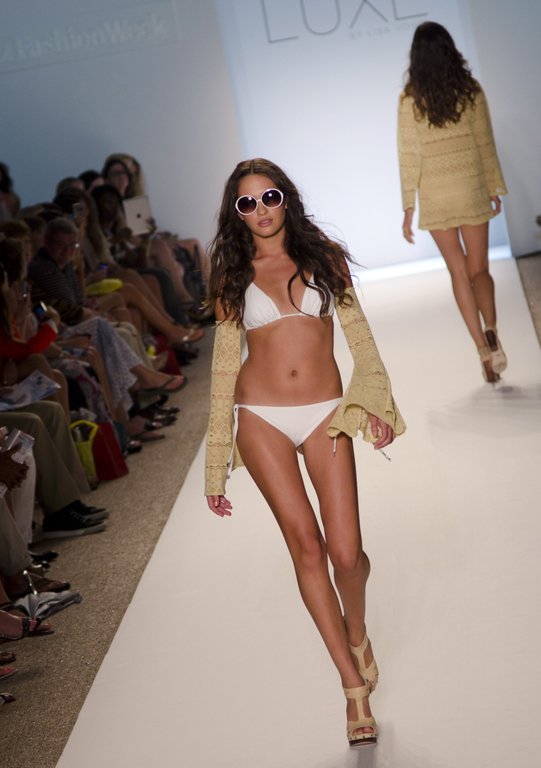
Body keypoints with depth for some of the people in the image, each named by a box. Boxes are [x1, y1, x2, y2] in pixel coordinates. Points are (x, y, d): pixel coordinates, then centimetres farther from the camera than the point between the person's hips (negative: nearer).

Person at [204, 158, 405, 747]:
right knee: (305, 543, -9)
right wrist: (217, 469, 7)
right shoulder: (234, 277, 9)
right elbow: (224, 365, 9)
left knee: (345, 551, -7)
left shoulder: (325, 258, 9)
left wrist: (376, 402, -5)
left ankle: (358, 633, 28)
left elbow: (359, 335, 9)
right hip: (261, 418, 0)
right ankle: (355, 686, 0)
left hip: (324, 415, 0)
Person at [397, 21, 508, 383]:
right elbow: (485, 143, 2)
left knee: (459, 271, 8)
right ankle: (490, 330, -14)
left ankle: (483, 348, 3)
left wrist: (408, 206, -2)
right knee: (479, 269, 10)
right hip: (471, 189, 1)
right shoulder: (471, 91, -2)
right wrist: (495, 188, 12)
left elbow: (409, 154, -7)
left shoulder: (410, 99, -7)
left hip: (434, 194, 0)